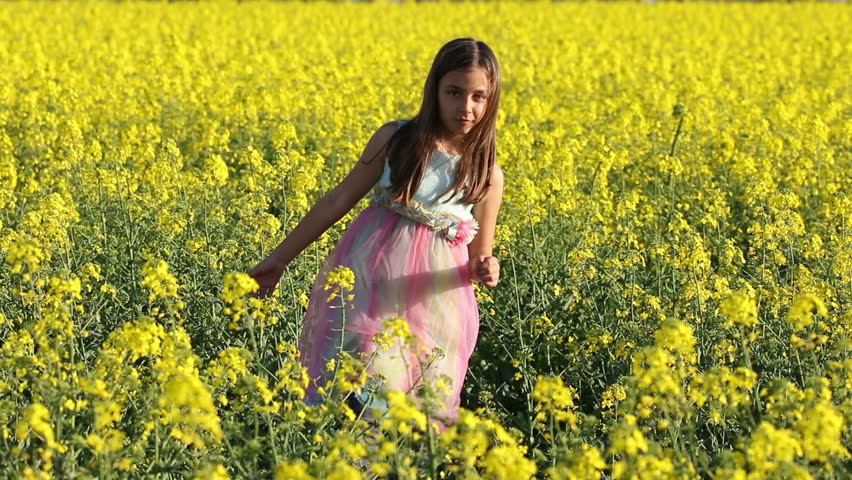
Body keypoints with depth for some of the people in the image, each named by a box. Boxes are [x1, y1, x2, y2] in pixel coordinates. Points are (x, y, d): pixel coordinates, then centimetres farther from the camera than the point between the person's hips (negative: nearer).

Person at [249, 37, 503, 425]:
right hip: (368, 280, 0)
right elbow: (337, 202, 6)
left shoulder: (488, 174, 1)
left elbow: (478, 258, 9)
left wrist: (485, 270, -16)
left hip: (431, 304, 1)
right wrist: (279, 258, 8)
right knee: (348, 396, -6)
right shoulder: (394, 139, 0)